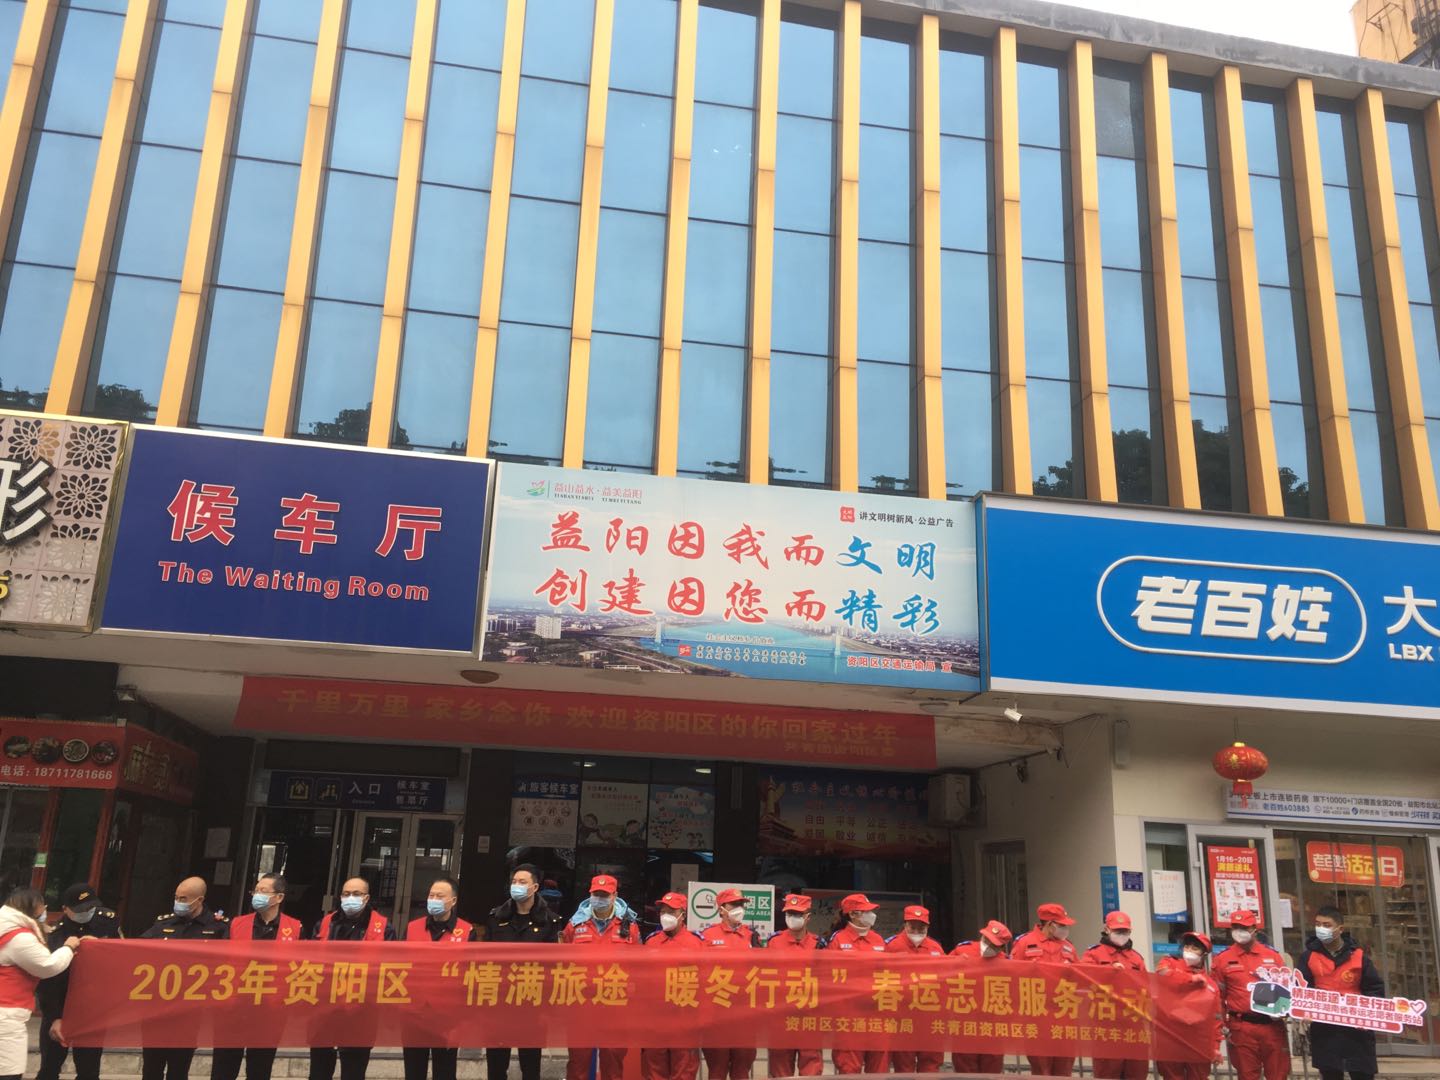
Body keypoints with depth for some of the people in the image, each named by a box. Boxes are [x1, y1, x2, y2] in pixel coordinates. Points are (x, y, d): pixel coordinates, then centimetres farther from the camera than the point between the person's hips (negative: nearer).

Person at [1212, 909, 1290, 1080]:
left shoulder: (1273, 955, 8)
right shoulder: (1223, 959, 3)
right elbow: (1218, 996, 4)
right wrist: (1223, 1026, -1)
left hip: (1273, 1025, 1)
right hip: (1242, 1028, -1)